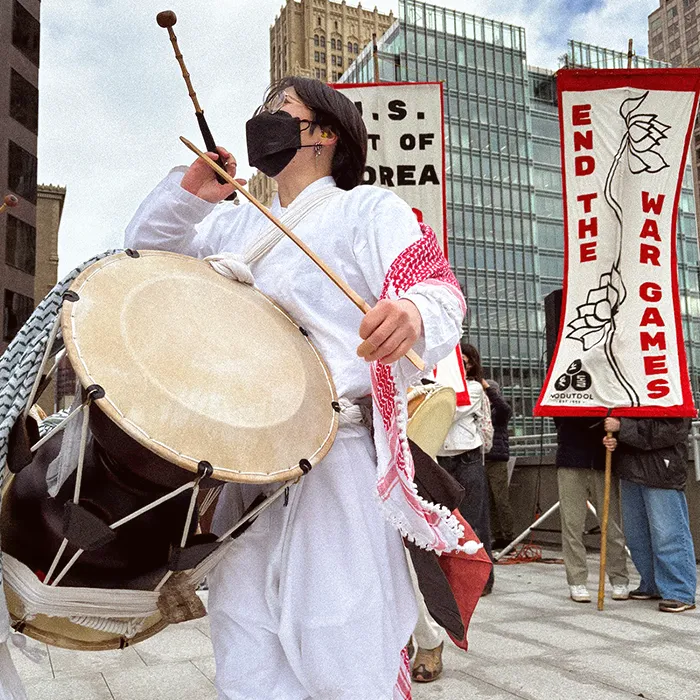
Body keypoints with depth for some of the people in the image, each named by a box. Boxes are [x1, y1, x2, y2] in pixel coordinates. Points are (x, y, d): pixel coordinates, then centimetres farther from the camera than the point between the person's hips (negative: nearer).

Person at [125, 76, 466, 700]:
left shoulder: (369, 209, 2)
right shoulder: (234, 228, 23)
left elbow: (440, 289, -12)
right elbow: (146, 249, 26)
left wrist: (413, 316, -37)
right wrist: (188, 192, 6)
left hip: (338, 457, -6)